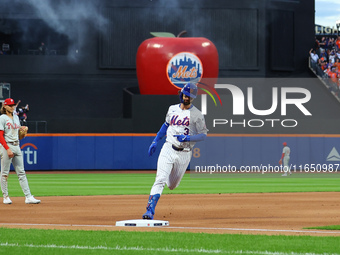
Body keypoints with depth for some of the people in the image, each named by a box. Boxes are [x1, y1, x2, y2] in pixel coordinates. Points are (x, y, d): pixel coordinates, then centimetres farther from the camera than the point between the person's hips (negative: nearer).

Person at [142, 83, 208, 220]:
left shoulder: (196, 115, -4)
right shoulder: (172, 109, 9)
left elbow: (203, 135, -5)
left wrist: (187, 138, -21)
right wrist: (155, 141, 19)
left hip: (184, 154, -1)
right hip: (168, 149, 1)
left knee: (172, 185, 11)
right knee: (160, 180, -17)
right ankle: (150, 211, -21)